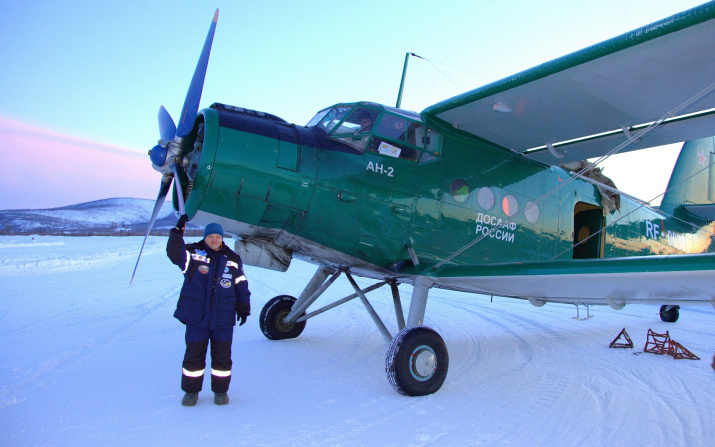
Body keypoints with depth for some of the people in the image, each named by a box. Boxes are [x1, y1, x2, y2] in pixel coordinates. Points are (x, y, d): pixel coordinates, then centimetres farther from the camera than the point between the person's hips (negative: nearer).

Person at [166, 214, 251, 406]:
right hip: (196, 316, -1)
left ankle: (220, 390, 21)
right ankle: (191, 391, 21)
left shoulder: (233, 259, 9)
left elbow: (241, 285, 13)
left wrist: (243, 308, 9)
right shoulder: (193, 253, 4)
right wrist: (177, 232, -22)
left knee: (222, 355, 5)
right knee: (194, 354, 5)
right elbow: (174, 253, -13)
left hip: (223, 317, 1)